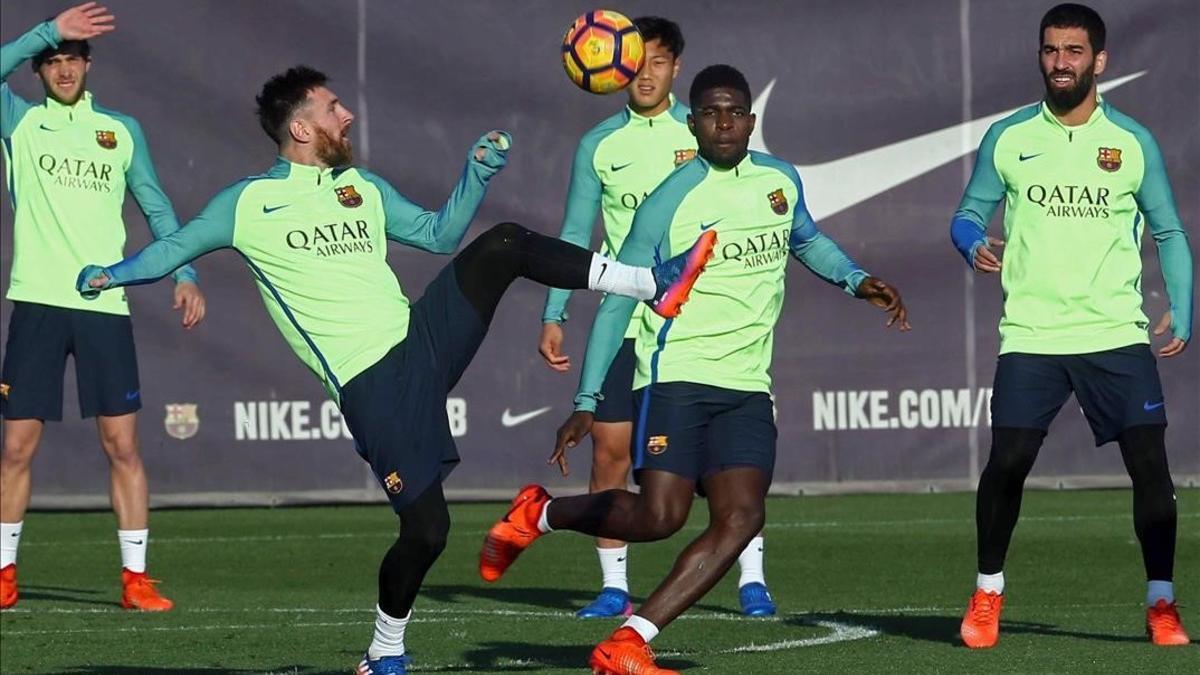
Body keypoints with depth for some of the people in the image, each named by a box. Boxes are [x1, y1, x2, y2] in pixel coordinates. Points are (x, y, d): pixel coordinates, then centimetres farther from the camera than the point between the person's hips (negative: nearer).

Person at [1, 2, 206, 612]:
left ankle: (134, 578, 1)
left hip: (104, 305, 1)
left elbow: (155, 207, 16)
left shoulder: (122, 131, 13)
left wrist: (184, 274, 6)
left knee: (122, 444, -3)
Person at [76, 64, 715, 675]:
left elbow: (438, 233, 26)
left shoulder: (363, 187, 19)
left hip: (423, 336, 5)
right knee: (425, 527, -11)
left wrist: (477, 172, 14)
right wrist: (111, 274, 1)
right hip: (371, 384, -5)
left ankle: (651, 284, -14)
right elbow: (175, 247, 11)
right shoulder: (249, 202, 3)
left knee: (503, 244, -17)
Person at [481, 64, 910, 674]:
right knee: (660, 516, -17)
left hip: (747, 388, 5)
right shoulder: (669, 203, -7)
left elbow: (807, 240, 32)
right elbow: (616, 304, -3)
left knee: (741, 517, -14)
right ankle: (540, 514, 12)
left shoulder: (781, 180, 10)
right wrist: (585, 405, -7)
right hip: (677, 376, -5)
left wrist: (857, 280, 13)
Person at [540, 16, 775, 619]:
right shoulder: (598, 145, 6)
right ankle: (613, 587, 7)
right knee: (609, 450, -2)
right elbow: (575, 236, 9)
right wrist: (553, 317, 3)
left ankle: (751, 579, 4)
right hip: (624, 321, 1)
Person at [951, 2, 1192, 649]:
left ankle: (1161, 604, 3)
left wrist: (1181, 311, 2)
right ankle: (987, 594, 13)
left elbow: (1169, 233, 13)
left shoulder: (1134, 142, 5)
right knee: (1007, 463, -8)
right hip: (1031, 335, 0)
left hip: (1118, 335, 0)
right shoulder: (1007, 138, 5)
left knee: (1150, 463, -8)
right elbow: (969, 213, 12)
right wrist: (974, 245, -12)